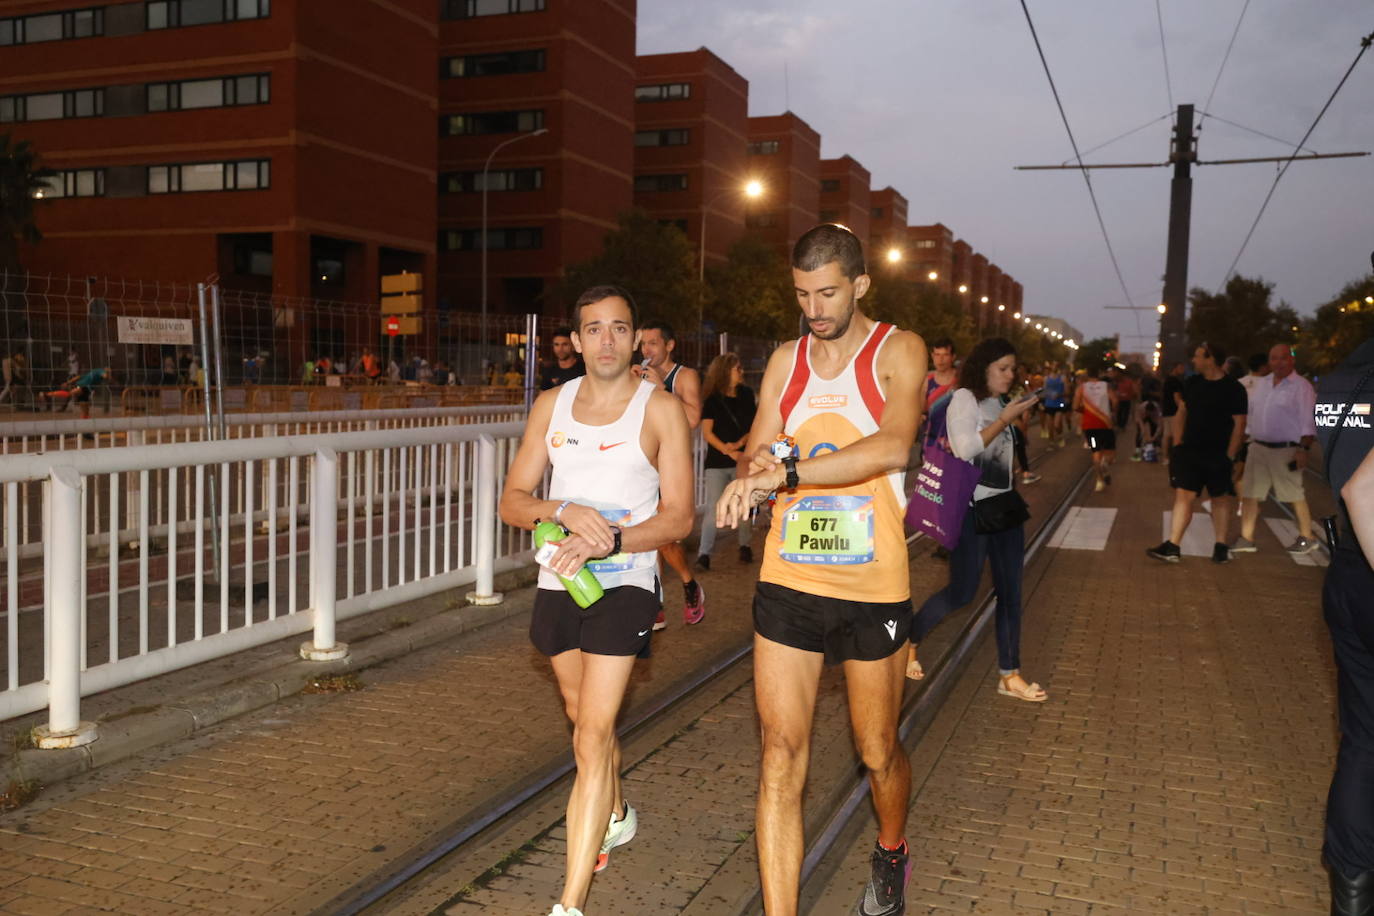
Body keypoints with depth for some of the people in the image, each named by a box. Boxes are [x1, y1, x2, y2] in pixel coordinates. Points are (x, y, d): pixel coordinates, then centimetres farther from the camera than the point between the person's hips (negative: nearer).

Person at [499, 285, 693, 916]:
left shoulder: (659, 409, -5)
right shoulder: (552, 405, 6)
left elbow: (678, 516, -10)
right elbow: (512, 502, 4)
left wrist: (607, 541, -25)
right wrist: (562, 510, -17)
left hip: (623, 584, -5)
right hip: (558, 582, 5)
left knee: (592, 734, -13)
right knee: (583, 715, 22)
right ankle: (616, 816, 50)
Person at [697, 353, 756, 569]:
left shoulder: (746, 394, 8)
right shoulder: (712, 399, 0)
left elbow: (754, 426, 6)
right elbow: (707, 433, -6)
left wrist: (740, 443, -12)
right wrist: (729, 451, -17)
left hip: (743, 459, 3)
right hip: (717, 462, -2)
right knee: (713, 509, -8)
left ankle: (745, 546, 23)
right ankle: (704, 554, -8)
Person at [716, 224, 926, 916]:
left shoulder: (897, 351, -4)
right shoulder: (786, 360, 10)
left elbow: (893, 446, -22)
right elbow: (757, 457, 9)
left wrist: (787, 470, -28)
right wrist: (759, 474, -15)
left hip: (872, 588, -3)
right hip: (788, 581, 3)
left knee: (878, 754, 14)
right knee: (781, 757, -2)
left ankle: (891, 853, 45)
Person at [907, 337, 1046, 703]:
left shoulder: (1000, 402, 13)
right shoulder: (964, 398, -10)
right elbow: (966, 447, -22)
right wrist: (1005, 419, -18)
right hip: (971, 507, -8)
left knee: (1010, 590, 6)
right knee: (962, 591, -3)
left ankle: (1009, 675, 13)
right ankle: (909, 639, 20)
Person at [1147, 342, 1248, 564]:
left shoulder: (1233, 389, -9)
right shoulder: (1192, 384, 6)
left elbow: (1239, 424, -8)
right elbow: (1182, 413, 13)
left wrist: (1229, 456, -11)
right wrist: (1177, 444, 6)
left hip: (1218, 455, -4)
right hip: (1189, 451, 4)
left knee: (1221, 498, 8)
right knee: (1183, 495, -3)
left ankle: (1221, 546, 20)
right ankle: (1172, 547, -6)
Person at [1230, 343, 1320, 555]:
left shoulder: (1301, 386, -6)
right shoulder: (1261, 384, 13)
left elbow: (1308, 421, -11)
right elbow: (1249, 413, 17)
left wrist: (1303, 449, -17)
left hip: (1285, 450, -6)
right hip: (1258, 447, 6)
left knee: (1295, 495, 3)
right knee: (1249, 493, 3)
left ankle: (1306, 538, 18)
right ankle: (1246, 538, 9)